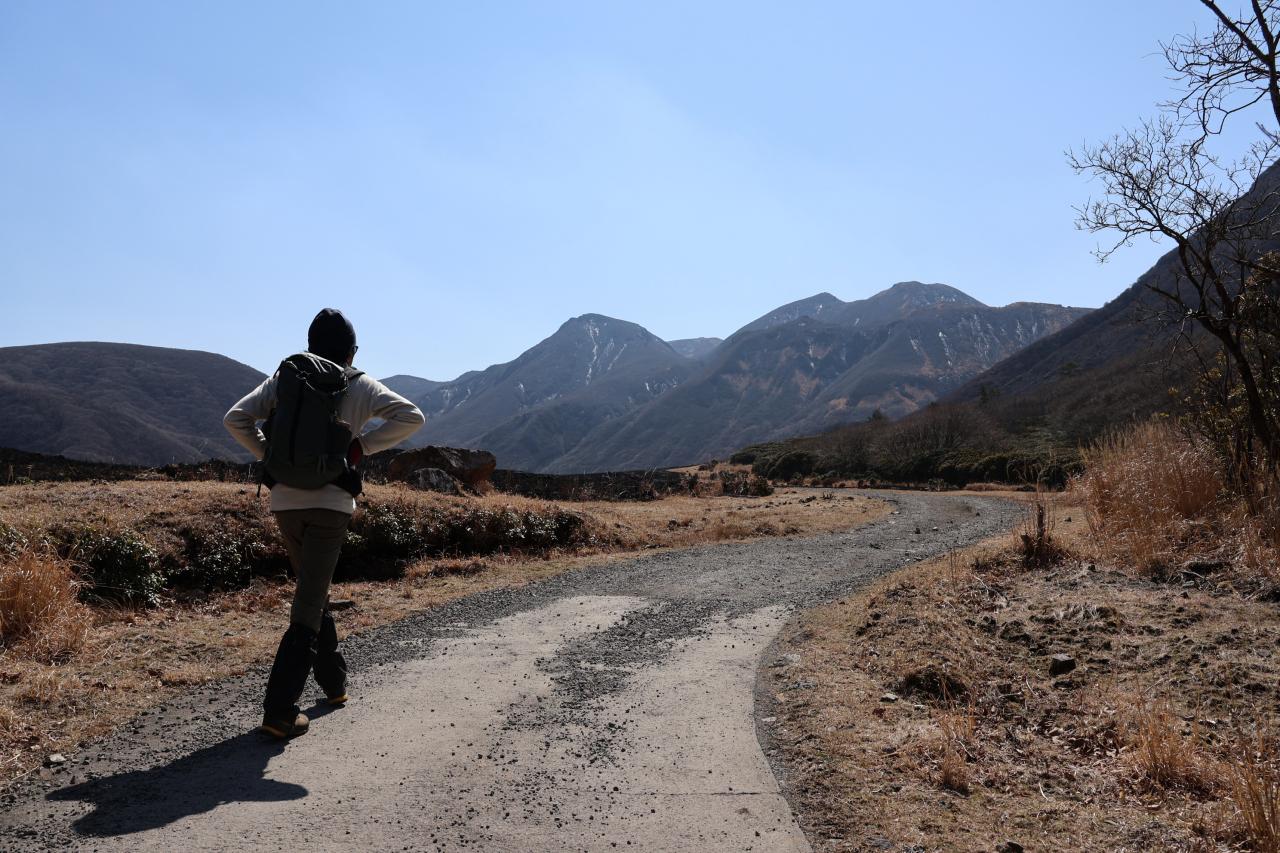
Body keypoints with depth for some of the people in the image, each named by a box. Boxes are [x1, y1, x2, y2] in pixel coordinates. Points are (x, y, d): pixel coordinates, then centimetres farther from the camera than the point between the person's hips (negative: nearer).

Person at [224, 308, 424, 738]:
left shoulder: (283, 376, 7)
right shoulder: (359, 386, 0)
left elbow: (235, 420, 1)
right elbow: (411, 416, -9)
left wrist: (269, 456, 7)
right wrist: (362, 445, -4)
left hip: (285, 502, 4)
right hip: (331, 504, -4)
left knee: (313, 592, 22)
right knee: (308, 607, -1)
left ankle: (334, 681, 34)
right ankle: (279, 710, -7)